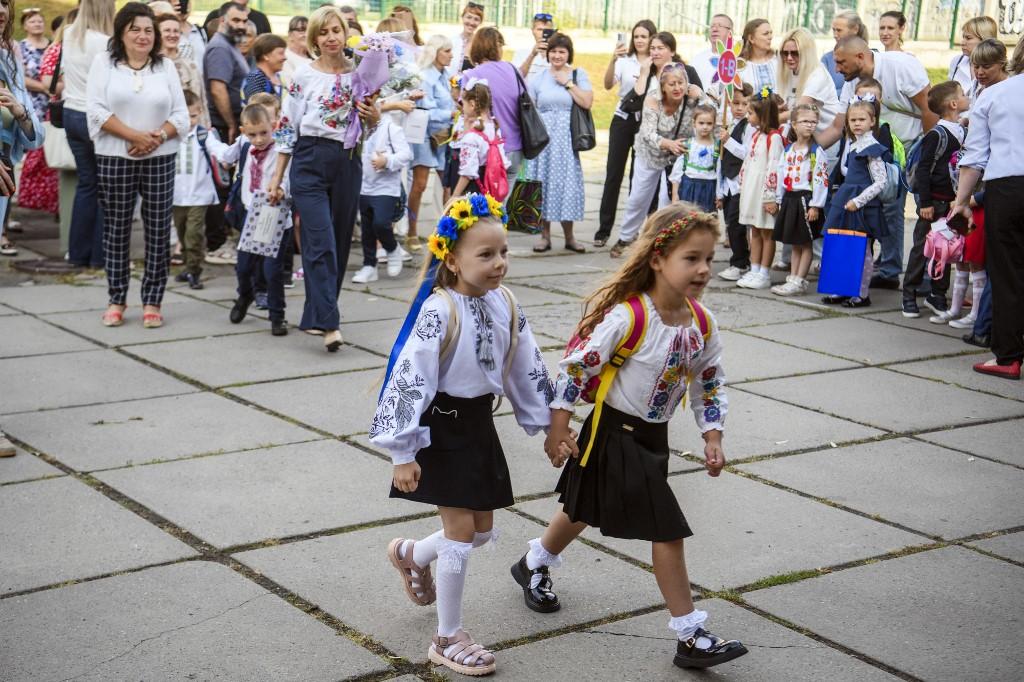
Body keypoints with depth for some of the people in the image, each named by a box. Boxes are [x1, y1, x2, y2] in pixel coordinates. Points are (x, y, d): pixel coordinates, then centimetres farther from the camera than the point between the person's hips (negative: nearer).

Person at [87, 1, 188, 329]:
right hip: (115, 158, -1)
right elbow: (97, 110, -7)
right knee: (116, 228, 4)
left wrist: (158, 136, -13)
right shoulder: (103, 62, 4)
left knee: (158, 230, 1)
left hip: (160, 159, 2)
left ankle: (152, 302, 8)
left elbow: (181, 115, 5)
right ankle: (116, 300, 13)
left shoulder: (166, 66, 10)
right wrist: (135, 136, -16)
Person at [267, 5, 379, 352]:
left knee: (340, 242, 7)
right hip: (311, 162, -3)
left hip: (348, 163, 4)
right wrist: (277, 177, 1)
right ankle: (329, 323, -17)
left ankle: (315, 316, 21)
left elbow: (369, 127, 16)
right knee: (321, 242, -13)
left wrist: (374, 118, -9)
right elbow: (287, 127, 3)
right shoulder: (304, 76, 0)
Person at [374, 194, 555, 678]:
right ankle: (447, 640, 12)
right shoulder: (439, 311, -21)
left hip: (480, 424, 7)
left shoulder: (504, 304, 0)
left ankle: (410, 554, 43)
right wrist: (403, 453, -21)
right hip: (443, 427, -7)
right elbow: (410, 377, -22)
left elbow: (528, 367, 10)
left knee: (482, 531, 13)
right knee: (461, 530, -4)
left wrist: (549, 425, 13)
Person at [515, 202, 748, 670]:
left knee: (586, 511, 26)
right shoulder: (627, 315, -25)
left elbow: (710, 386, 8)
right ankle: (690, 635, 2)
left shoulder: (702, 324, -4)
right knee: (668, 530, -8)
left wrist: (712, 438, 1)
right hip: (614, 434, -8)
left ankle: (533, 566, 52)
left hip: (653, 438, 8)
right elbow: (576, 367, -20)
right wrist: (559, 429, -17)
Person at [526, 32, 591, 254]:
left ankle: (569, 237, 9)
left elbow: (587, 102, -7)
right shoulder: (538, 78, 8)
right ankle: (545, 235, 10)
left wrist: (568, 83, -7)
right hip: (542, 137, 1)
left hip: (567, 138, -1)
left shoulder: (578, 74, 6)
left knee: (566, 184, -1)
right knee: (543, 184, 1)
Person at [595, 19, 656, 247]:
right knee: (613, 174, -1)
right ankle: (604, 229, 2)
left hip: (647, 123, 0)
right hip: (623, 119, 0)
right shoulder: (625, 61, 1)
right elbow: (608, 85, -12)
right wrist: (613, 60, -26)